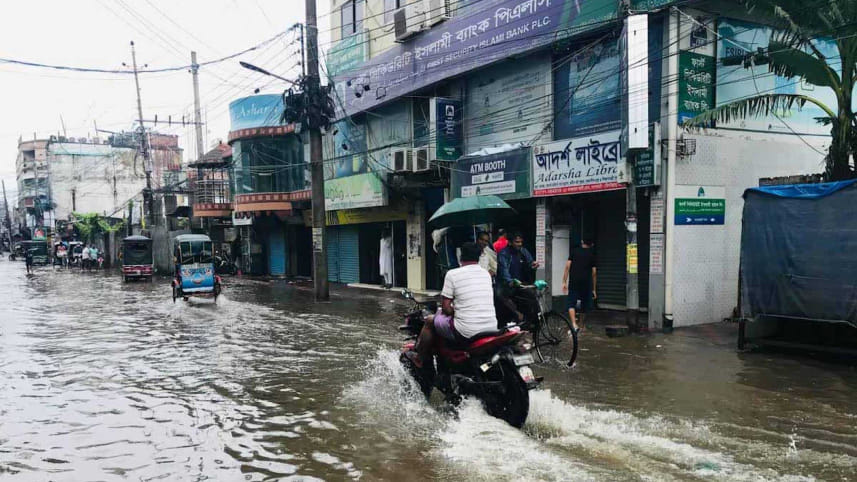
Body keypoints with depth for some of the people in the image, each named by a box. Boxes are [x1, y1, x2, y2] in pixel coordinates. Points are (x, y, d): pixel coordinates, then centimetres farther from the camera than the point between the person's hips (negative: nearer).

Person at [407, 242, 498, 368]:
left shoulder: (453, 274, -7)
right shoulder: (487, 274, 10)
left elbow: (445, 307, -6)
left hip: (466, 333, -6)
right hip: (492, 329, 6)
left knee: (430, 321, 19)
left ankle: (419, 359, 33)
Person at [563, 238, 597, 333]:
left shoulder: (574, 251, 7)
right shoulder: (592, 255, 8)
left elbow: (567, 266, -1)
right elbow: (594, 273, 5)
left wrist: (564, 282, 1)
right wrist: (593, 289, 11)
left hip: (573, 281, -1)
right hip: (586, 282, 1)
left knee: (571, 304, -1)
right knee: (584, 303, 16)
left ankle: (574, 324, -20)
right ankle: (581, 325, 29)